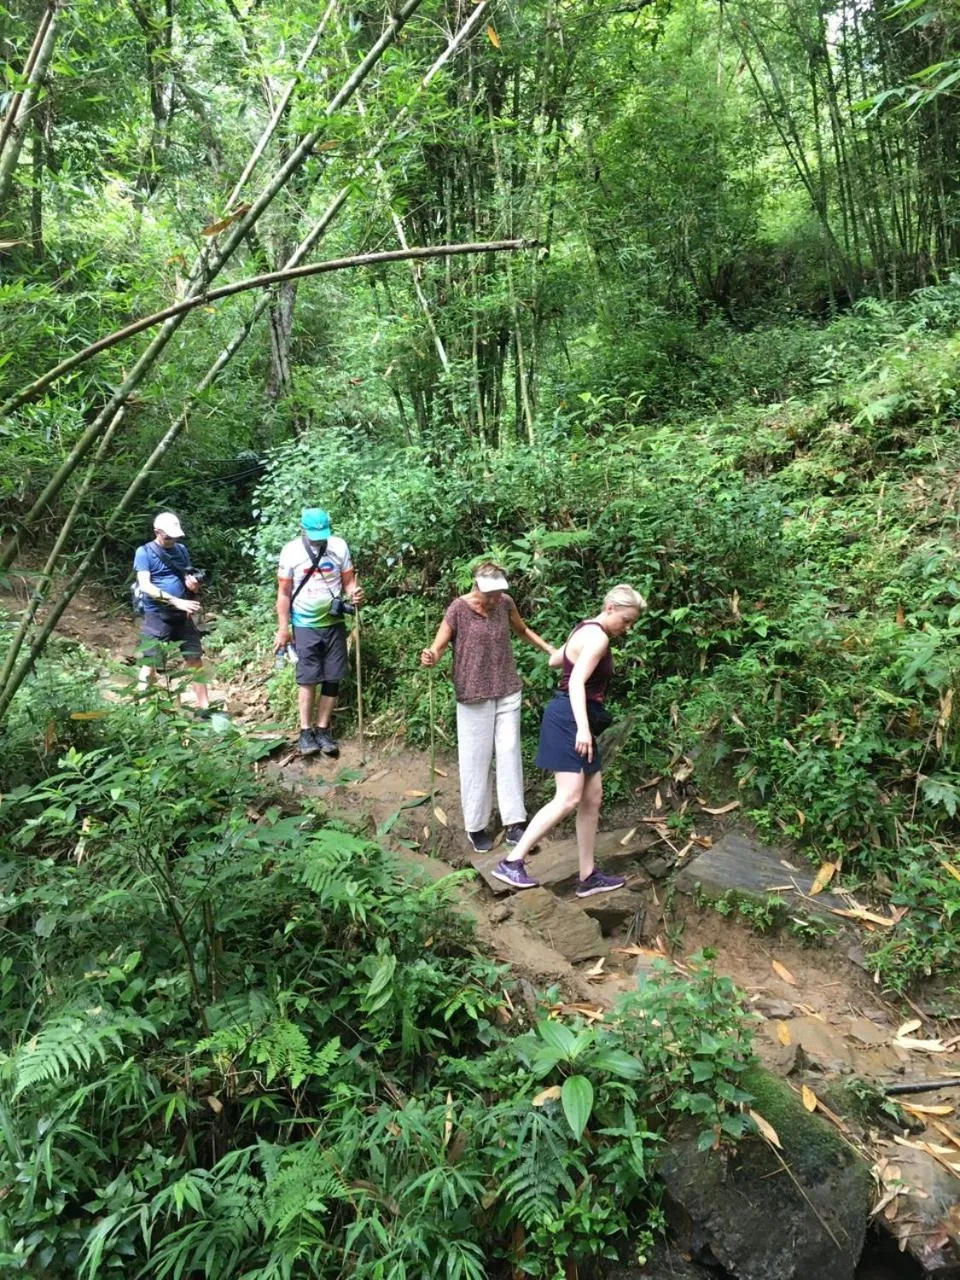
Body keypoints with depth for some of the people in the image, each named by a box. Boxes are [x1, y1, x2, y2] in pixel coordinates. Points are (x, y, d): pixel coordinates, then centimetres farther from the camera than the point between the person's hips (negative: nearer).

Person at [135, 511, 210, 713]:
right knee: (151, 664, 0)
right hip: (157, 616, -5)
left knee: (195, 660, 6)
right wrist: (177, 602, -25)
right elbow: (145, 586, -17)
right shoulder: (144, 552, -7)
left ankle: (204, 707, 13)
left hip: (182, 615, 5)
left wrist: (193, 584, -7)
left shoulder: (181, 549, 10)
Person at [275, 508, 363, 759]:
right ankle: (306, 731, 10)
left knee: (332, 680, 5)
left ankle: (323, 730, 16)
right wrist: (283, 629, -3)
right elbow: (284, 593, -2)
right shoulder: (291, 551, -8)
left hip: (334, 623, 2)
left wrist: (355, 592, -22)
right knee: (308, 680, -3)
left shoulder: (339, 547, -4)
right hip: (305, 625, -2)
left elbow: (349, 580, 2)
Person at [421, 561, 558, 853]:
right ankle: (475, 826, 16)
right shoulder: (459, 608, -13)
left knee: (509, 755, 5)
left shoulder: (505, 603, 0)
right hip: (474, 696, -4)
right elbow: (439, 646, -11)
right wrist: (430, 658, -33)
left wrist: (550, 649, 13)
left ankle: (514, 824, 11)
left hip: (507, 692, 4)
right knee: (476, 760, 3)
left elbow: (522, 630, 19)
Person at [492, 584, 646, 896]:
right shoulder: (598, 637, -14)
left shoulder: (585, 630, 16)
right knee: (569, 798, -15)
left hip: (573, 721, 11)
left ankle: (588, 876, 18)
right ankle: (511, 862, -11)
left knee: (593, 797, 11)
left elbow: (555, 661, 30)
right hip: (569, 720, -11)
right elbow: (577, 682, -25)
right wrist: (583, 727, -34)